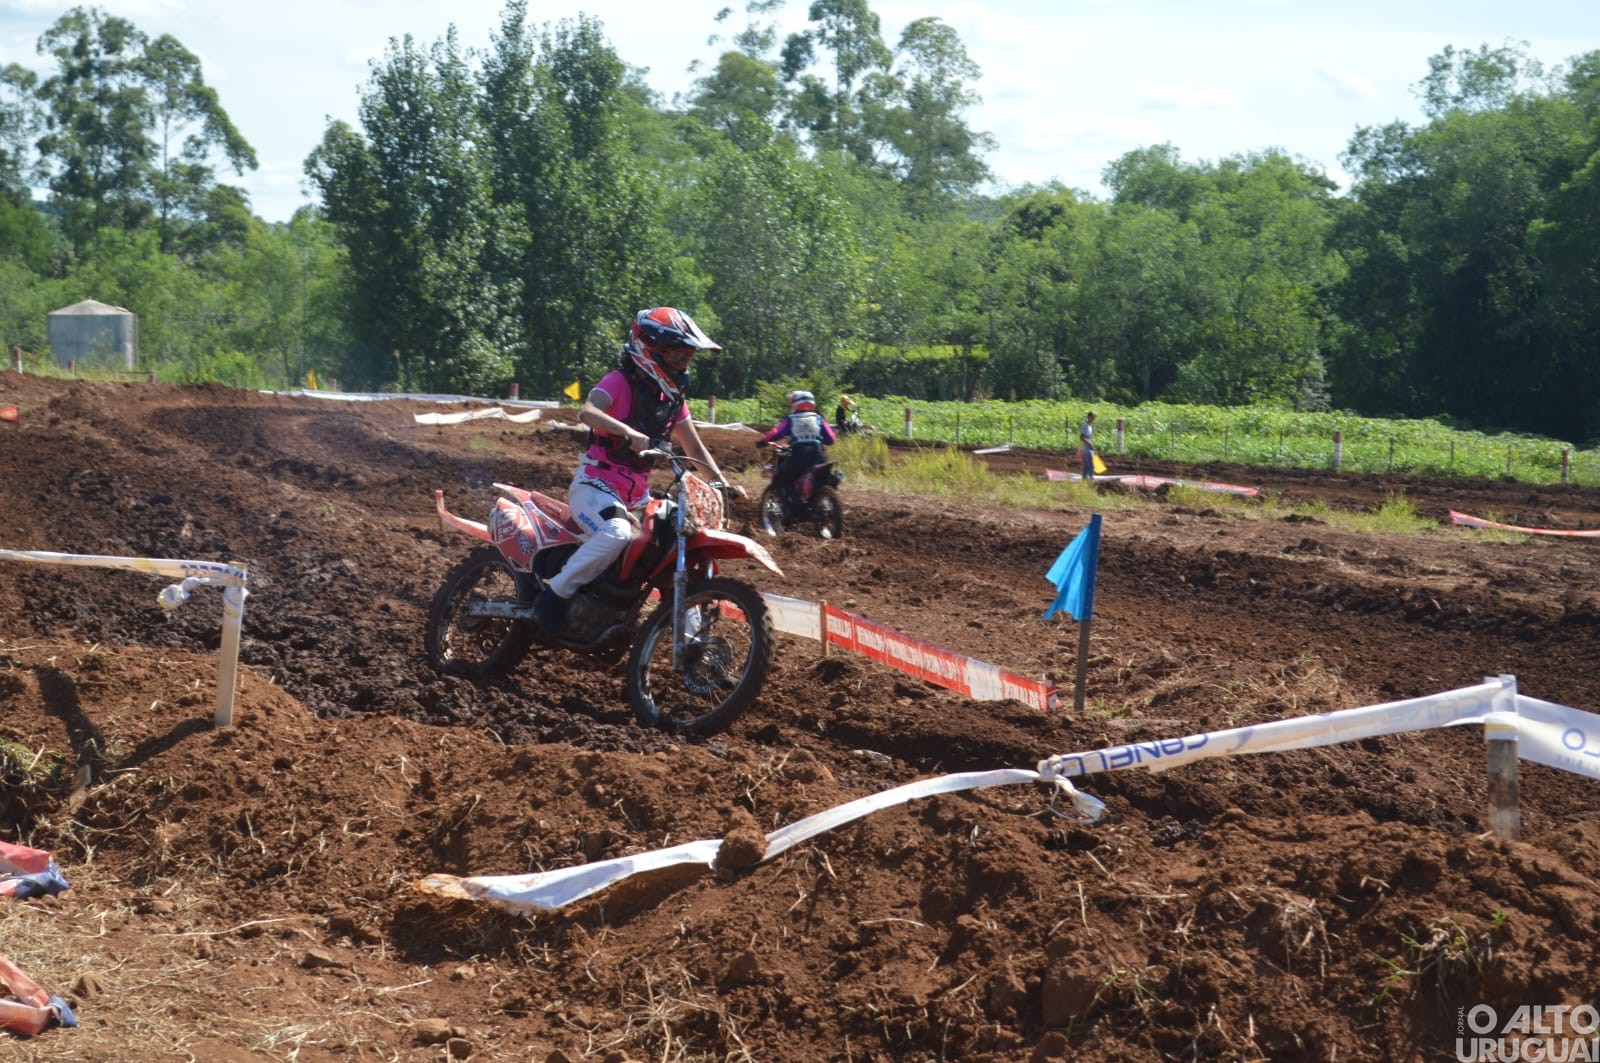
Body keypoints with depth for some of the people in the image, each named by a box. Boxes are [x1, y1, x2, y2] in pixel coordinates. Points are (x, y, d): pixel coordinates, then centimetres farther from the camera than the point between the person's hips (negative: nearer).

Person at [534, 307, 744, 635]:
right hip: (595, 485, -8)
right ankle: (554, 594, -22)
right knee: (617, 533, -36)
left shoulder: (673, 398, 11)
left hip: (637, 495, 8)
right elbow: (587, 412, -30)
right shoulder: (621, 381, -11)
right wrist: (629, 434, -46)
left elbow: (694, 448, 17)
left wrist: (722, 483, 3)